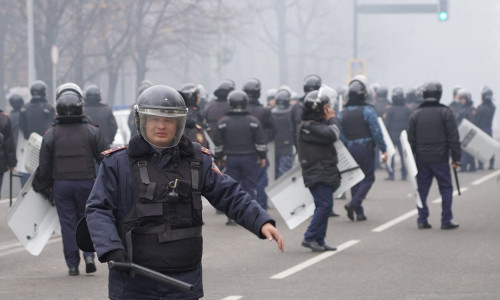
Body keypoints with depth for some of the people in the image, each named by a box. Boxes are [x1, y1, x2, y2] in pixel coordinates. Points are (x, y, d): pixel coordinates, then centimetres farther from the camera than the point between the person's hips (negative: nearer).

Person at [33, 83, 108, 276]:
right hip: (86, 182, 0)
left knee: (67, 223, 5)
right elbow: (104, 158, 0)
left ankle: (72, 265, 6)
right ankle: (89, 256, -2)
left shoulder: (51, 134, -3)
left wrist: (42, 185, 14)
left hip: (61, 183, 0)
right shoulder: (91, 131, -4)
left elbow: (44, 165, 0)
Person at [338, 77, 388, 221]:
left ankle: (359, 212, 10)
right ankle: (353, 203, -16)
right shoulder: (367, 110, -8)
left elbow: (340, 135, 8)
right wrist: (383, 150, -7)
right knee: (368, 178, 3)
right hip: (365, 149, -5)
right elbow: (376, 132, -12)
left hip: (350, 149, 5)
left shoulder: (343, 113, 6)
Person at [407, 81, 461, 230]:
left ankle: (422, 220, 5)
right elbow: (453, 138, -5)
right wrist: (456, 158, -2)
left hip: (421, 159, 3)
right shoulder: (445, 113, -3)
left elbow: (411, 140, 5)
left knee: (422, 190, 8)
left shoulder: (415, 115, 5)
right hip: (440, 158, -2)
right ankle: (446, 221, 1)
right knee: (446, 188, 4)